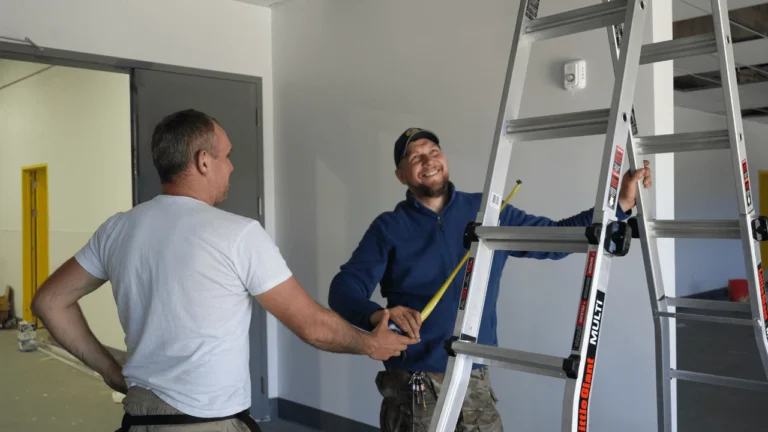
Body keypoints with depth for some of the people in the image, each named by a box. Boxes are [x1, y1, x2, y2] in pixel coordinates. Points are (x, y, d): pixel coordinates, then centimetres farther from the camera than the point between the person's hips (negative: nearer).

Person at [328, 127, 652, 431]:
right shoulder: (389, 228, -2)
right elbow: (344, 288, -10)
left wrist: (620, 204, 6)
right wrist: (378, 315, -32)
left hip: (475, 382, 3)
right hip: (413, 385, -2)